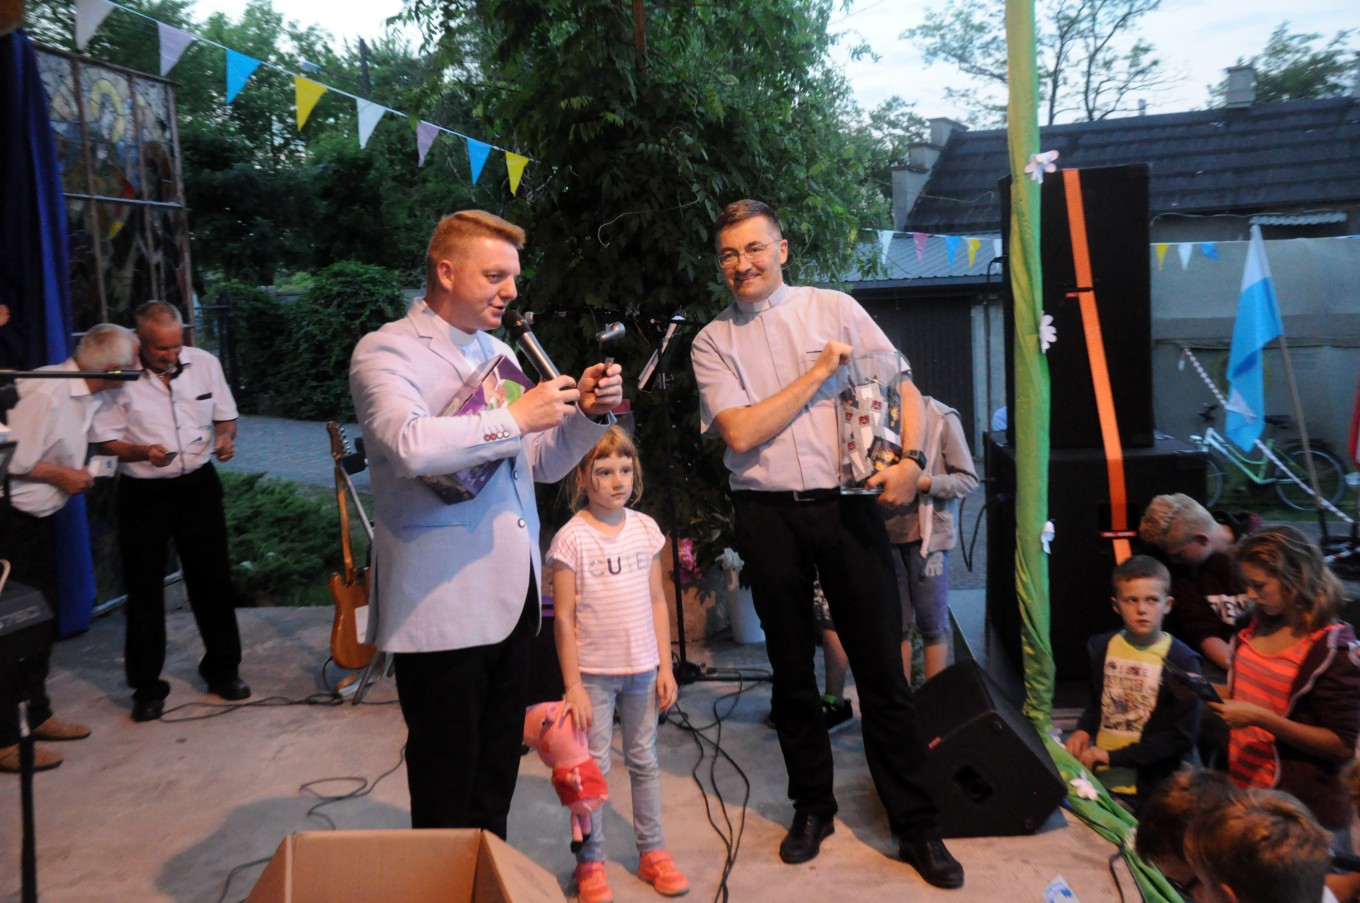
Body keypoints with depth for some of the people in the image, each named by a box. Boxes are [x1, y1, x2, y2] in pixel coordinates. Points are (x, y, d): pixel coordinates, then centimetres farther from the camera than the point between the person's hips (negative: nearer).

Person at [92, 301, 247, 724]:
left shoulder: (205, 363, -3)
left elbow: (225, 416, 9)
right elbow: (105, 440, -7)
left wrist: (226, 437, -12)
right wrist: (143, 452, -24)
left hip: (198, 486, 3)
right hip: (142, 494, -2)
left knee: (213, 581, 11)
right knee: (144, 592, 6)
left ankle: (222, 669, 28)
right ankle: (146, 686, 21)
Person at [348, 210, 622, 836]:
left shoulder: (498, 352, 17)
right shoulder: (388, 351, -7)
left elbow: (543, 463, 19)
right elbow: (410, 444, -27)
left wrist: (588, 413, 2)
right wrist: (517, 417, -20)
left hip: (510, 597, 8)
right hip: (441, 608, -7)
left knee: (496, 782, 19)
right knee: (447, 797, 4)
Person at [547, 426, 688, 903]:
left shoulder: (645, 529, 1)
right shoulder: (571, 538, -11)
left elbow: (657, 602, 7)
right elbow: (564, 618, -9)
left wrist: (665, 666, 4)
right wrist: (572, 685, -10)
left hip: (642, 668, 4)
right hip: (593, 671, -4)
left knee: (644, 760, 14)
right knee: (594, 765, 6)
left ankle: (652, 851, 27)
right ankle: (591, 862, 20)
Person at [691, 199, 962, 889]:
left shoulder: (834, 309, 6)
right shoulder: (712, 342, 4)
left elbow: (903, 386, 7)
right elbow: (740, 431, -8)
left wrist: (911, 457, -10)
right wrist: (818, 372, -8)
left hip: (846, 504, 0)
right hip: (769, 516, 1)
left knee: (882, 669, 2)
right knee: (791, 670, 12)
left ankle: (915, 825, 15)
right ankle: (812, 807, 31)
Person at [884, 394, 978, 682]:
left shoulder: (940, 416, -6)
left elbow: (968, 479, -4)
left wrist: (923, 482, -18)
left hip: (927, 532, -3)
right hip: (887, 533, 3)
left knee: (932, 624, 4)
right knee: (897, 624, 9)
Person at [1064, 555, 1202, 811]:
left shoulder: (1181, 661, -8)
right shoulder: (1102, 647, 8)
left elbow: (1182, 737, -9)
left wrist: (1113, 756, -13)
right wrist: (1083, 730, 0)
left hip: (1145, 781, -5)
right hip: (1096, 766, 5)